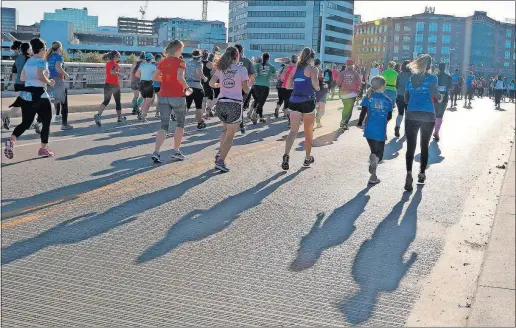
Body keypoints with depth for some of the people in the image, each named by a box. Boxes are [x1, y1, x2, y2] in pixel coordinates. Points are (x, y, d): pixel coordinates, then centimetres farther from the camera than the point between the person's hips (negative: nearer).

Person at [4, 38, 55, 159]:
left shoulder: (28, 61, 13)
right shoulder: (42, 61, -10)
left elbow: (22, 78, 17)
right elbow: (40, 76, -25)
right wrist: (49, 82, -9)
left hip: (26, 94, 7)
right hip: (39, 94, -7)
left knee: (26, 122, 10)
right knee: (46, 122, 9)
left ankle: (11, 140, -15)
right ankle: (43, 149, 11)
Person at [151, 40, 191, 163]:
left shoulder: (162, 62, 7)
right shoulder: (180, 62, -9)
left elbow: (154, 77, 5)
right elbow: (180, 78, -23)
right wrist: (187, 88, -8)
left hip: (163, 97, 5)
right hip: (177, 97, -5)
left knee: (164, 126, 6)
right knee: (180, 125, 14)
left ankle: (156, 152, -8)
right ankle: (176, 151, 17)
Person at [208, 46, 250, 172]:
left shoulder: (221, 68, 5)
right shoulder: (242, 69, -5)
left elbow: (211, 83, 0)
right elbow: (245, 89, -5)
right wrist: (249, 83, 16)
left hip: (221, 104, 4)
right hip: (235, 104, -4)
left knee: (227, 130, 26)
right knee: (230, 135, 3)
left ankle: (220, 153, 13)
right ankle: (220, 161, -5)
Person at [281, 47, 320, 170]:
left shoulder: (295, 68, 12)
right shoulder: (313, 69, -4)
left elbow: (288, 85, 13)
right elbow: (315, 84, -19)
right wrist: (317, 88, 2)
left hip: (294, 101, 4)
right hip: (308, 101, -4)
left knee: (293, 131, 0)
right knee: (308, 132, 12)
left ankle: (286, 155, -23)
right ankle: (308, 158, 23)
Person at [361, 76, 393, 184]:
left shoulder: (368, 98, -1)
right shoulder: (387, 100, 1)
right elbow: (389, 116, 10)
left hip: (369, 130, 1)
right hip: (381, 131, -1)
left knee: (374, 150, 17)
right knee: (379, 152, 9)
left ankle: (373, 176, 4)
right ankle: (375, 159, -29)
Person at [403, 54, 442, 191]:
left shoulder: (411, 78, 12)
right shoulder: (431, 78, 0)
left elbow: (406, 99, 14)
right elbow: (434, 93, -18)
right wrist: (440, 97, 3)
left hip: (411, 115, 2)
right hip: (428, 116, -2)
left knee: (411, 146, -4)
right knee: (424, 146, 14)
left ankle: (409, 173, -23)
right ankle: (422, 173, 24)